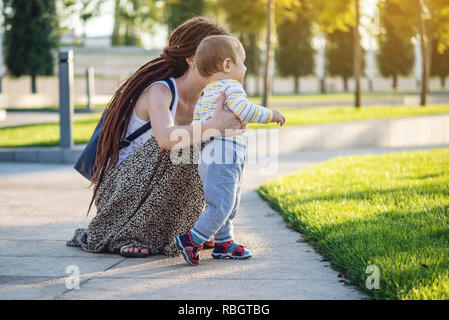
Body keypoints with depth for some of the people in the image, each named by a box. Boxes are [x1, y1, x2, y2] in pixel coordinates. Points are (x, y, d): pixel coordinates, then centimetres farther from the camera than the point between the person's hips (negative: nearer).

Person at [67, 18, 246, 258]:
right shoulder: (160, 92, -22)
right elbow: (165, 138, -43)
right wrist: (213, 126, -53)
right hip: (120, 188, -7)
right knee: (175, 150, -30)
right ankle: (126, 235, -17)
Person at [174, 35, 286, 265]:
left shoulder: (204, 96, 20)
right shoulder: (231, 86, -7)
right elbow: (243, 110, -23)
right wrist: (271, 114, -12)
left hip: (208, 159, 10)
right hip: (223, 159, -10)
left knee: (230, 204, 18)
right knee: (221, 205, -10)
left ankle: (223, 243, 23)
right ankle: (192, 241, -8)